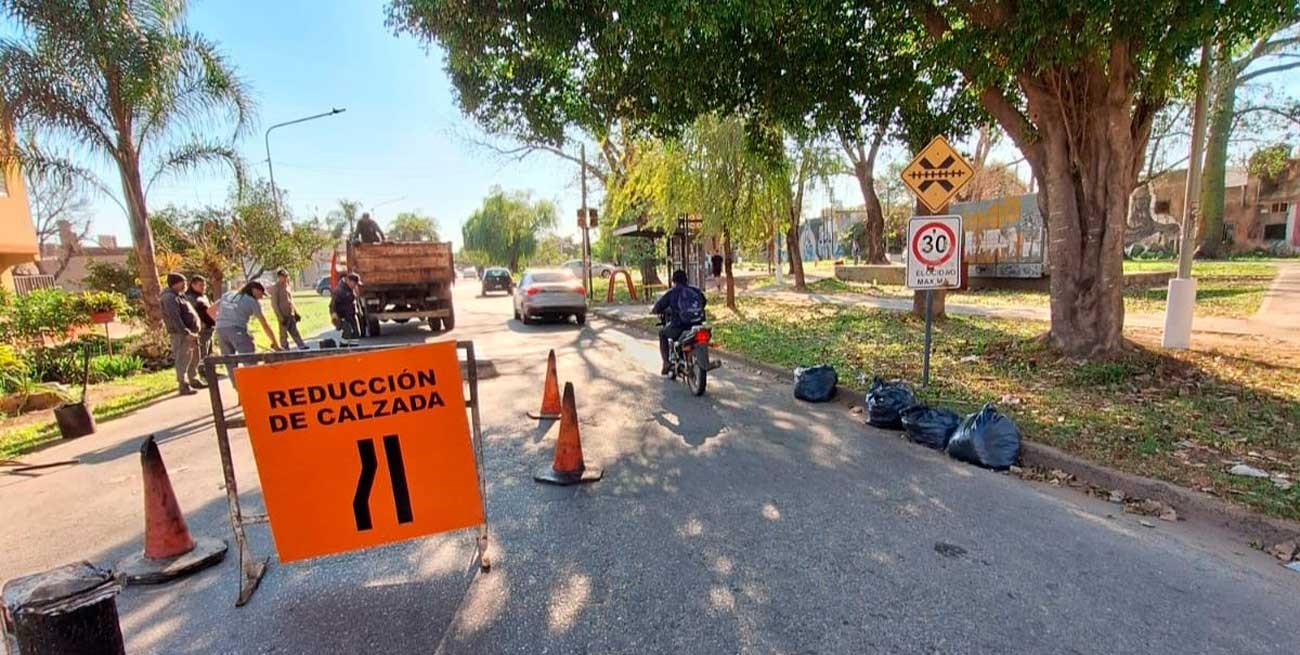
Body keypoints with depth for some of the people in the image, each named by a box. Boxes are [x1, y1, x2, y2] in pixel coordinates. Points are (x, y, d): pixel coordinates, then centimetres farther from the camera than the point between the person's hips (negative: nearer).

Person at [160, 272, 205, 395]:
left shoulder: (179, 295, 19)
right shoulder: (170, 297, -13)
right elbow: (174, 318, -22)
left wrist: (192, 332, 18)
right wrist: (186, 332, -26)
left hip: (190, 332, 10)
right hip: (181, 334, -10)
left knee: (194, 358, 19)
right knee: (183, 359, -8)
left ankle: (194, 380, 31)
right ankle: (183, 386, -6)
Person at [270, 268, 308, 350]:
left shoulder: (288, 287, 13)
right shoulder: (275, 288, -7)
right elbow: (274, 304, -11)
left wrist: (296, 313, 15)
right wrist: (280, 316, -16)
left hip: (291, 314, 6)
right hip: (283, 316, -6)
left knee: (295, 333, 7)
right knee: (284, 335, 1)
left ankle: (302, 346, 5)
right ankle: (286, 350, 5)